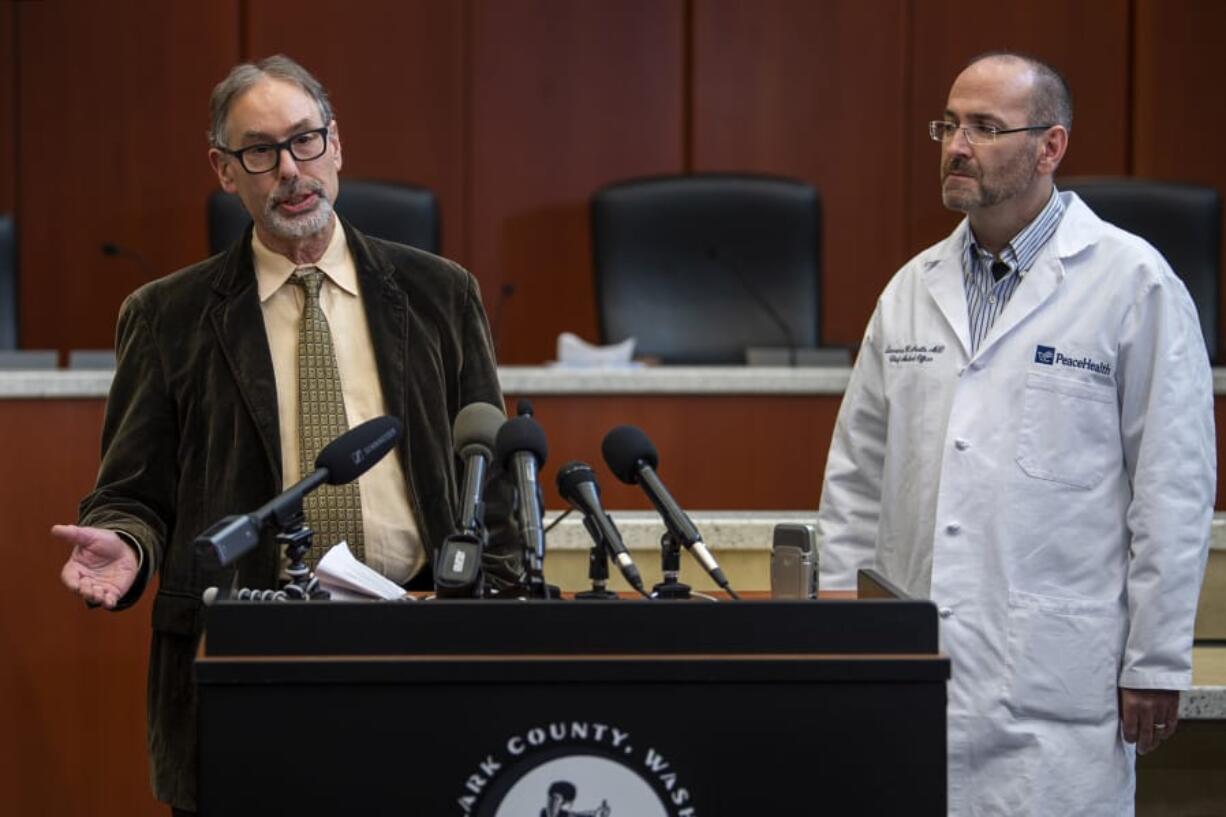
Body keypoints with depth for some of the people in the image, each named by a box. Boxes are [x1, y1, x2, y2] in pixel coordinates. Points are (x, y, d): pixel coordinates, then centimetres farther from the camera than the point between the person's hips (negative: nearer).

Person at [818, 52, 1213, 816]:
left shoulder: (1133, 283, -4)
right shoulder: (913, 288, 12)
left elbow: (1174, 487, -5)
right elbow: (857, 475, 15)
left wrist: (1156, 663, -7)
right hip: (913, 673, 5)